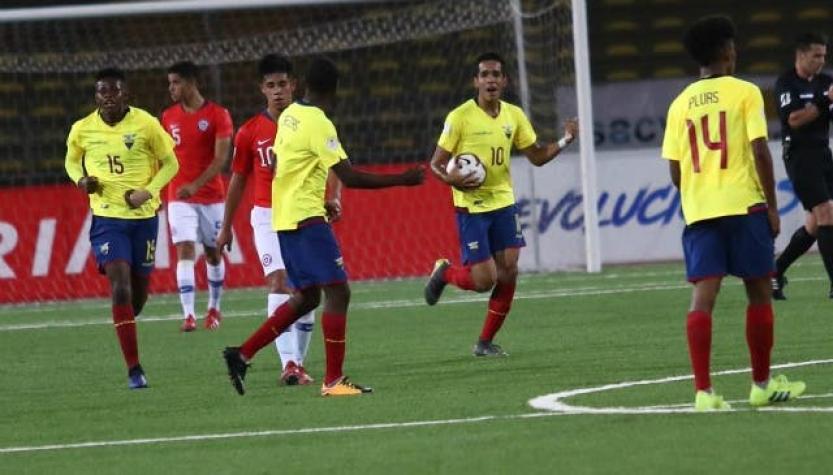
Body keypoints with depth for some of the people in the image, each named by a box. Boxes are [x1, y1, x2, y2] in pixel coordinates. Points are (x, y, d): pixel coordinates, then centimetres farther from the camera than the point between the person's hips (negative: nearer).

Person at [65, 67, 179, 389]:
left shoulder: (146, 124, -8)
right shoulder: (82, 130, -2)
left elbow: (170, 163, 1)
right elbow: (72, 161, 17)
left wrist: (149, 192, -14)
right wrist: (81, 179, -6)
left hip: (144, 216, 1)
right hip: (106, 217, -1)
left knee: (139, 287, 10)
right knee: (120, 286, -16)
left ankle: (125, 323, 48)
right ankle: (134, 370, -16)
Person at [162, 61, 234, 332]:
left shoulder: (217, 115, -6)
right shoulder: (168, 117, 6)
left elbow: (221, 158, -13)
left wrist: (196, 185, -24)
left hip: (211, 195, -1)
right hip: (179, 197, 1)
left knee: (213, 253, 9)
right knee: (185, 251, -12)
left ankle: (214, 309, 28)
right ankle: (188, 315, -19)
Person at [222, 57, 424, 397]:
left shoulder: (289, 116, 10)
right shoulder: (319, 124, -16)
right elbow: (350, 177, -20)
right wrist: (401, 180, -16)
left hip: (284, 217, 9)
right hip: (306, 217, -9)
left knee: (307, 296, 16)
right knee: (337, 291, -8)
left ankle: (242, 355, 13)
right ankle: (333, 380, -10)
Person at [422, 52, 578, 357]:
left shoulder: (514, 115, 4)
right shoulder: (460, 117, -11)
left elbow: (537, 157, 11)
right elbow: (436, 164, -8)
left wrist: (564, 141, -6)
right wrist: (453, 180, -29)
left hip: (503, 203, 5)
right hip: (471, 207, -5)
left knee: (508, 273, -3)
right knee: (484, 280, -11)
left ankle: (486, 342, 11)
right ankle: (444, 273, 22)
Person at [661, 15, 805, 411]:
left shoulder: (681, 104, 9)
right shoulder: (744, 93, -2)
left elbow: (675, 169, 8)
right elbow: (759, 151, -8)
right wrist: (772, 206, -2)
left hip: (699, 211, 3)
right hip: (744, 204, -3)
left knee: (703, 295, -3)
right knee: (758, 290, 11)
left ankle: (703, 390, -13)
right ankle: (762, 384, 19)